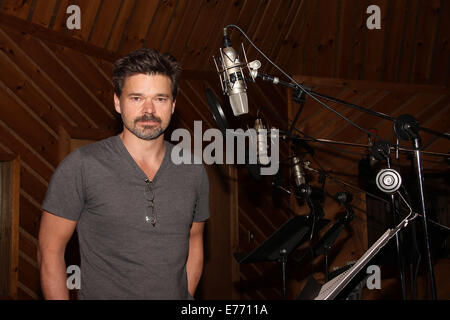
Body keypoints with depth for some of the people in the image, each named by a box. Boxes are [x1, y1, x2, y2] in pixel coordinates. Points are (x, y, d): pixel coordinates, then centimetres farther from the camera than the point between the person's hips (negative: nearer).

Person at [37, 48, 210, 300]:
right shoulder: (81, 166, -9)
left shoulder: (194, 171, 3)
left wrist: (187, 295, 4)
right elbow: (50, 251, -6)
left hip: (176, 295, 4)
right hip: (102, 295, -3)